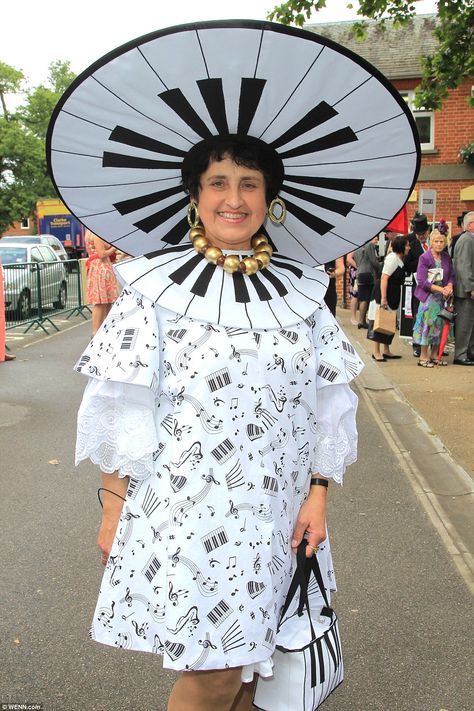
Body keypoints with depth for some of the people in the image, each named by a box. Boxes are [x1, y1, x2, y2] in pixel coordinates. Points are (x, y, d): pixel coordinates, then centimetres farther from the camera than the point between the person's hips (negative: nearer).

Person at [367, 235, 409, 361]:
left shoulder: (398, 259, 13)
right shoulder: (393, 259, -16)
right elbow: (384, 278, -22)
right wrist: (383, 298, -26)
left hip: (393, 296, 10)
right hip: (383, 293, -10)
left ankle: (386, 351, 21)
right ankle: (376, 352, -1)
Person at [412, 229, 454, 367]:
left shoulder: (446, 257, 8)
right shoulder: (424, 258, -9)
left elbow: (451, 275, 13)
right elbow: (422, 281, -14)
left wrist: (449, 286, -10)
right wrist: (441, 289, -18)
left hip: (442, 297, 6)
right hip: (428, 296, -5)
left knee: (439, 324, 8)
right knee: (428, 323, -6)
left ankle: (435, 355, 18)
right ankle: (423, 357, 2)